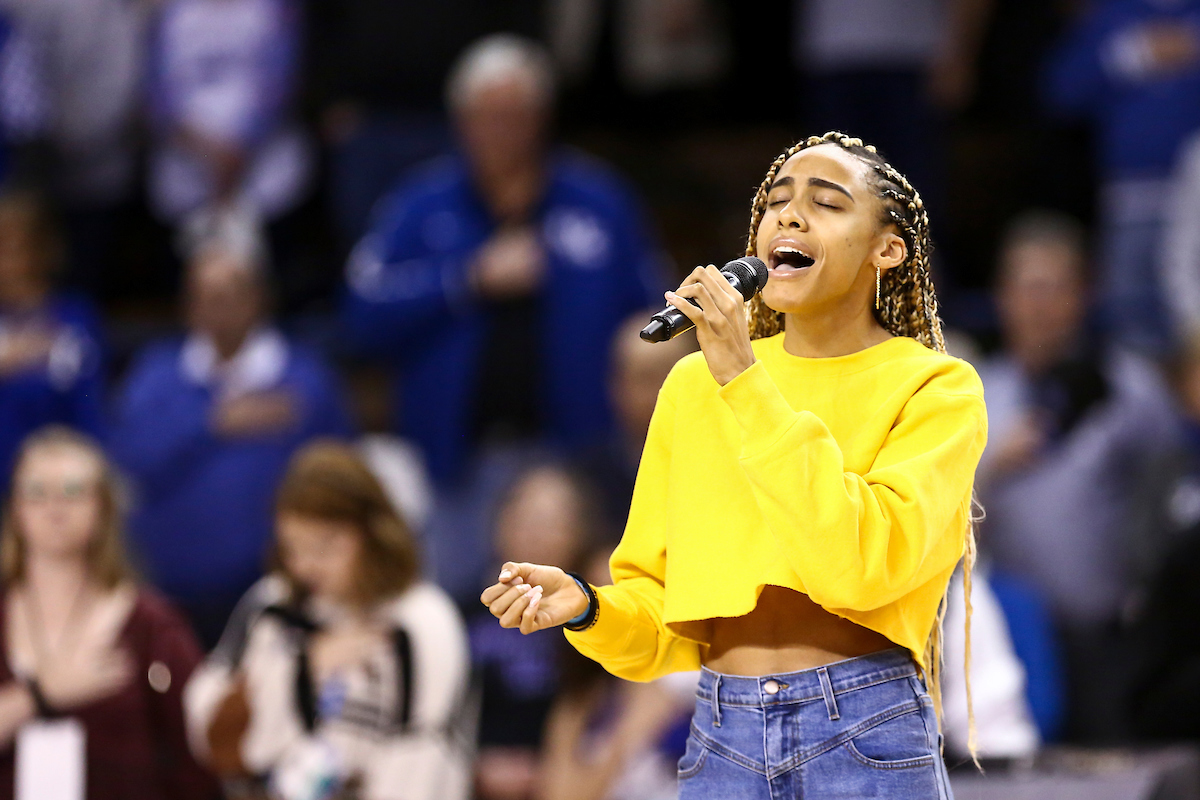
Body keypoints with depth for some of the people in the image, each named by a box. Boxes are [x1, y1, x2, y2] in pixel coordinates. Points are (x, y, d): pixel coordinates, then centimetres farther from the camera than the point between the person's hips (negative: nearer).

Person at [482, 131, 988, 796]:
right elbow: (663, 613, 13)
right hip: (720, 743, 3)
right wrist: (587, 608, -9)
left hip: (867, 741, -3)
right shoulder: (692, 386, 9)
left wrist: (745, 384, -19)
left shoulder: (935, 389, -3)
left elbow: (866, 563, -20)